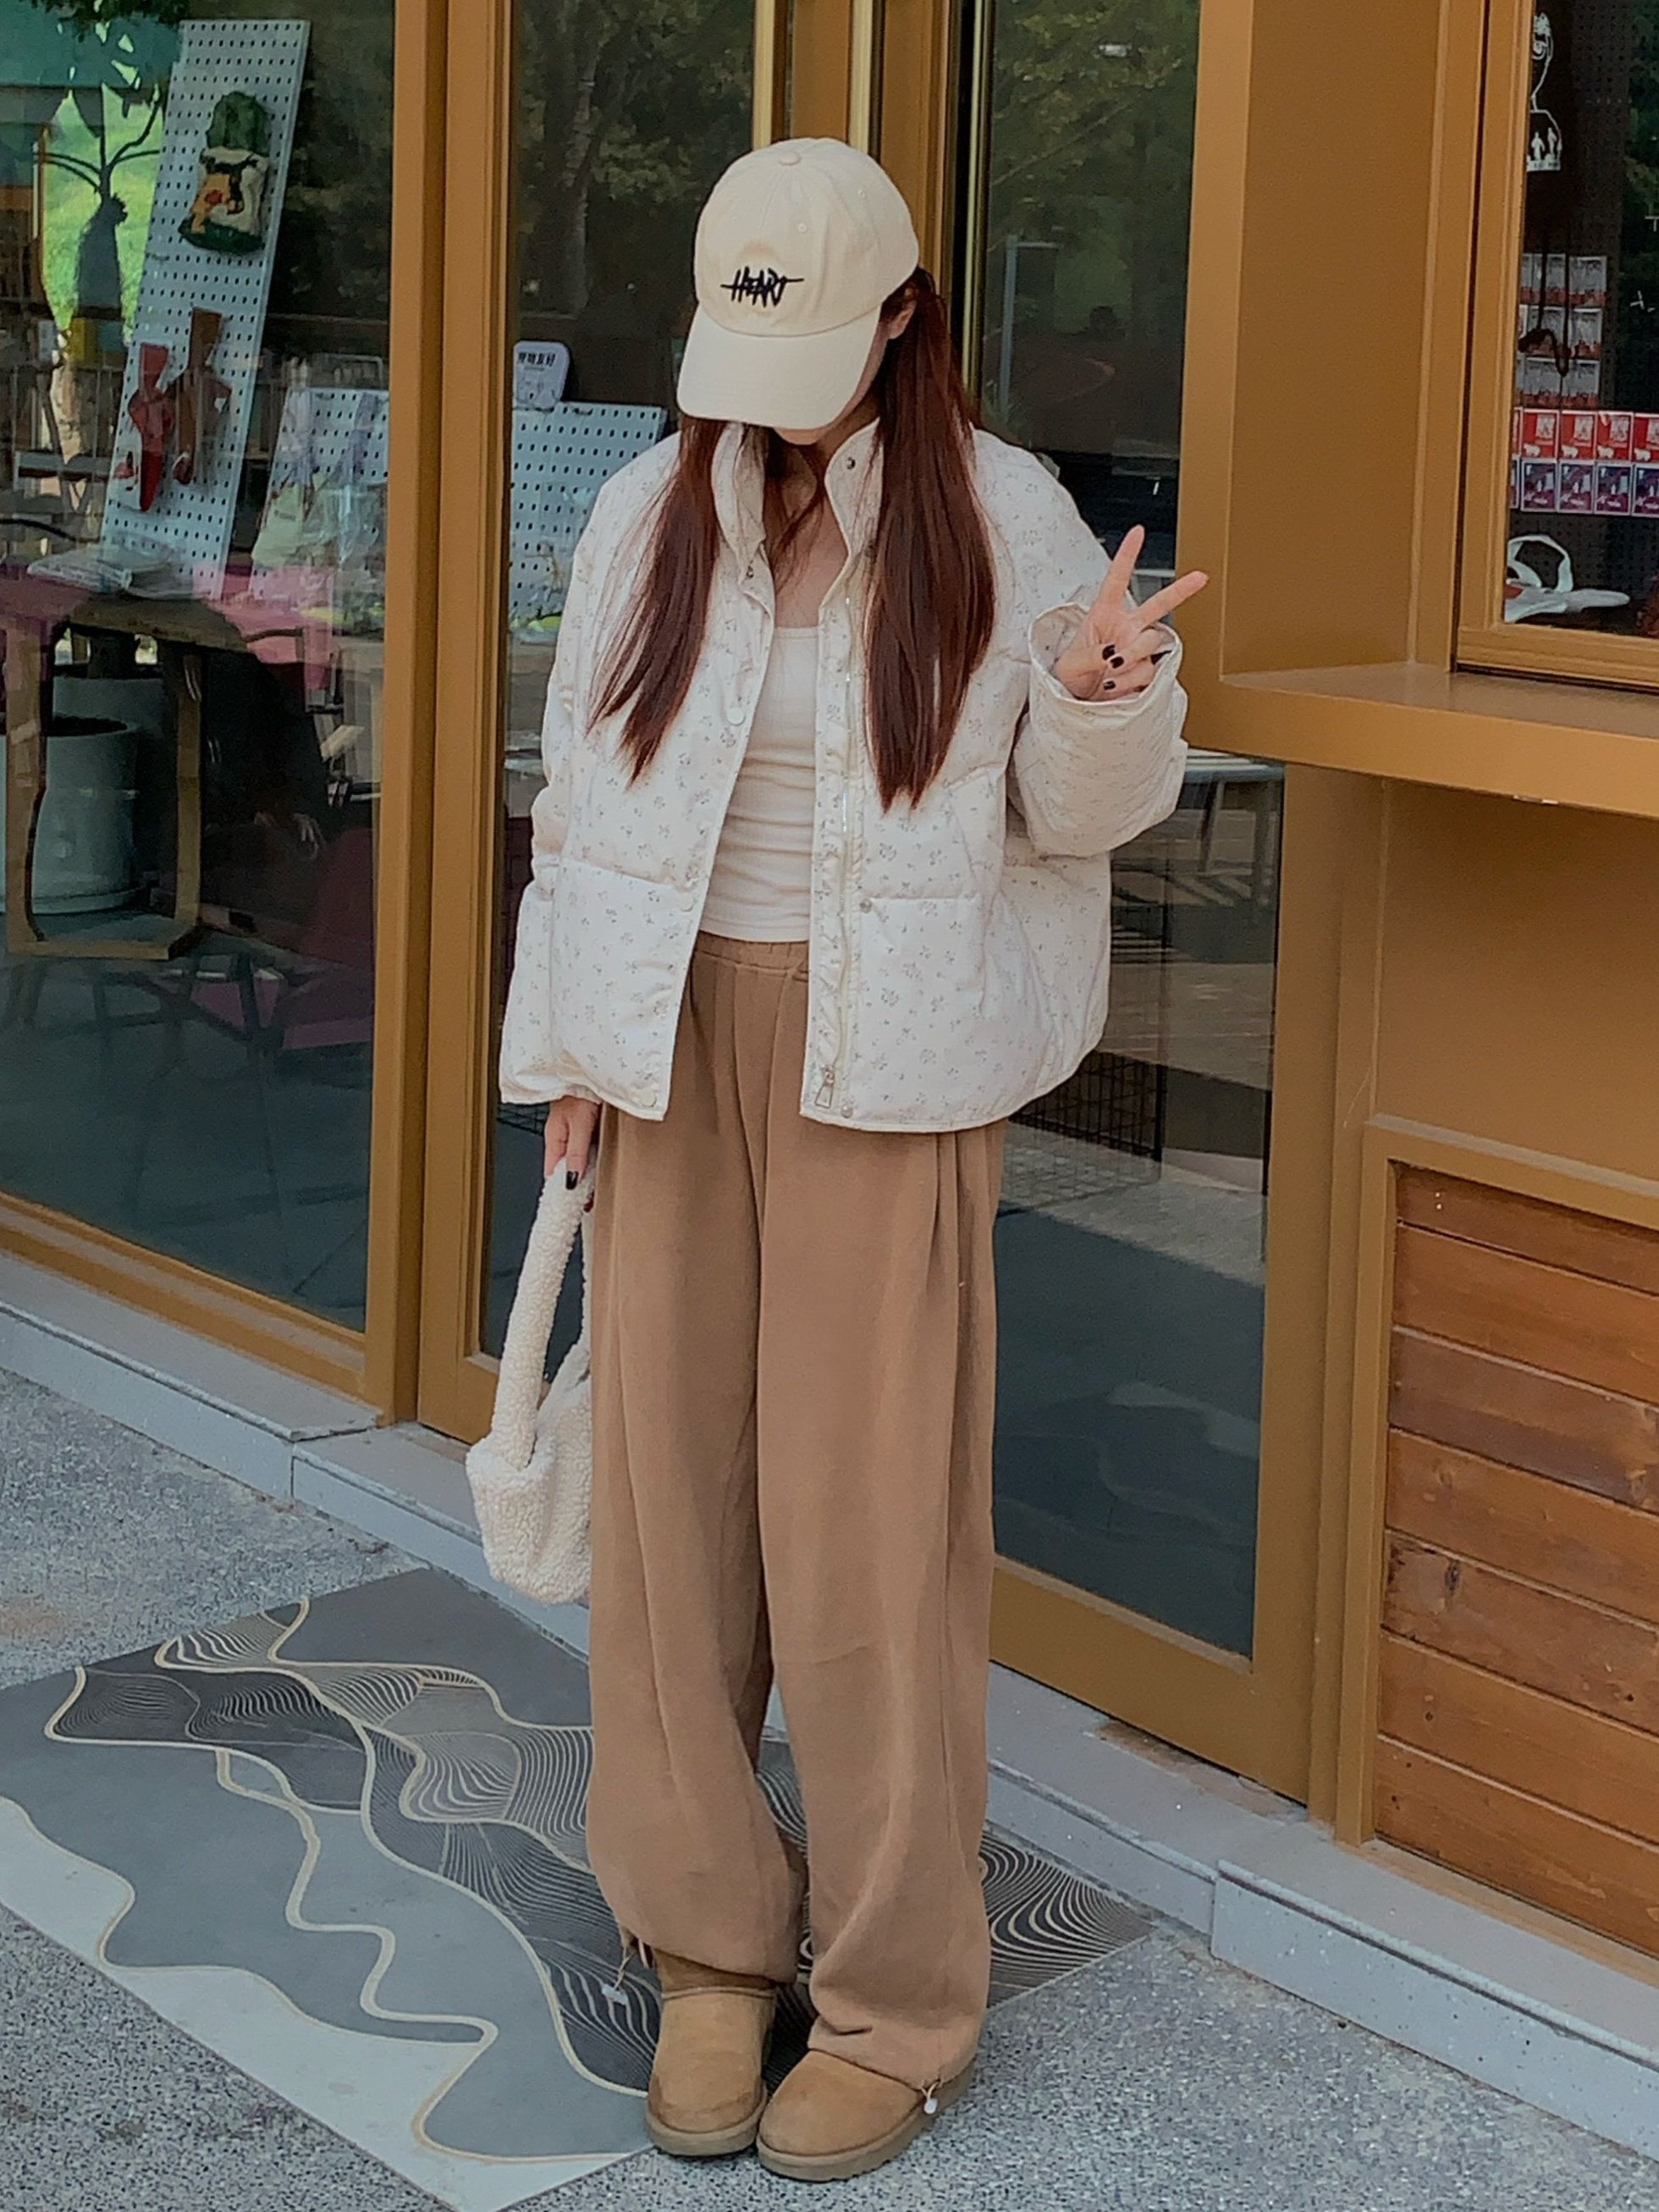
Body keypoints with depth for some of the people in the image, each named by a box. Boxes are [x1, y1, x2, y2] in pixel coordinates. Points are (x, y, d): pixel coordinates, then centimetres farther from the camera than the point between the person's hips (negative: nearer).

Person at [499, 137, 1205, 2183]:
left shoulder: (1005, 521, -3)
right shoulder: (653, 516, 5)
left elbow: (1078, 813, 2)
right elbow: (583, 779, 10)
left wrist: (1100, 694, -20)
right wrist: (572, 1051, 7)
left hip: (888, 1063, -3)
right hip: (681, 1037, 3)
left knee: (872, 1514, -3)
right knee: (675, 1486, 5)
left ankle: (898, 1996, 10)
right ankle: (708, 1943, 19)